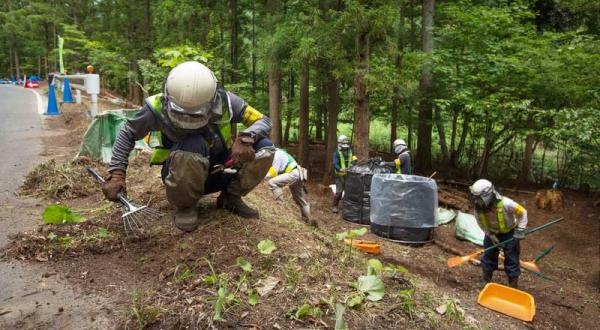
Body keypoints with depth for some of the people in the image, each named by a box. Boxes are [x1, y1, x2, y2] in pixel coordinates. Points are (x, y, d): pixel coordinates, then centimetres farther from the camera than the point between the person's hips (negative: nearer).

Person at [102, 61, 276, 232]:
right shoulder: (158, 107, -23)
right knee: (193, 145, -38)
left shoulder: (224, 101, -21)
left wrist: (245, 138, -34)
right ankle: (185, 205, -10)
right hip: (179, 176, -2)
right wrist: (116, 173, -13)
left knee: (264, 148, -20)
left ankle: (231, 197, 4)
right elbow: (128, 133, -6)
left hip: (217, 172, 3)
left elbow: (263, 121, -13)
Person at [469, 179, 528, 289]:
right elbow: (482, 224, -5)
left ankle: (513, 287, 16)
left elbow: (522, 212, -20)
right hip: (492, 233, 4)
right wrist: (490, 235, -12)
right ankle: (486, 283, 27)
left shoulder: (505, 203, -37)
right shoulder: (478, 209, -24)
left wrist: (520, 231, -19)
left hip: (509, 232, -3)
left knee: (511, 260, 2)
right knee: (488, 256, 10)